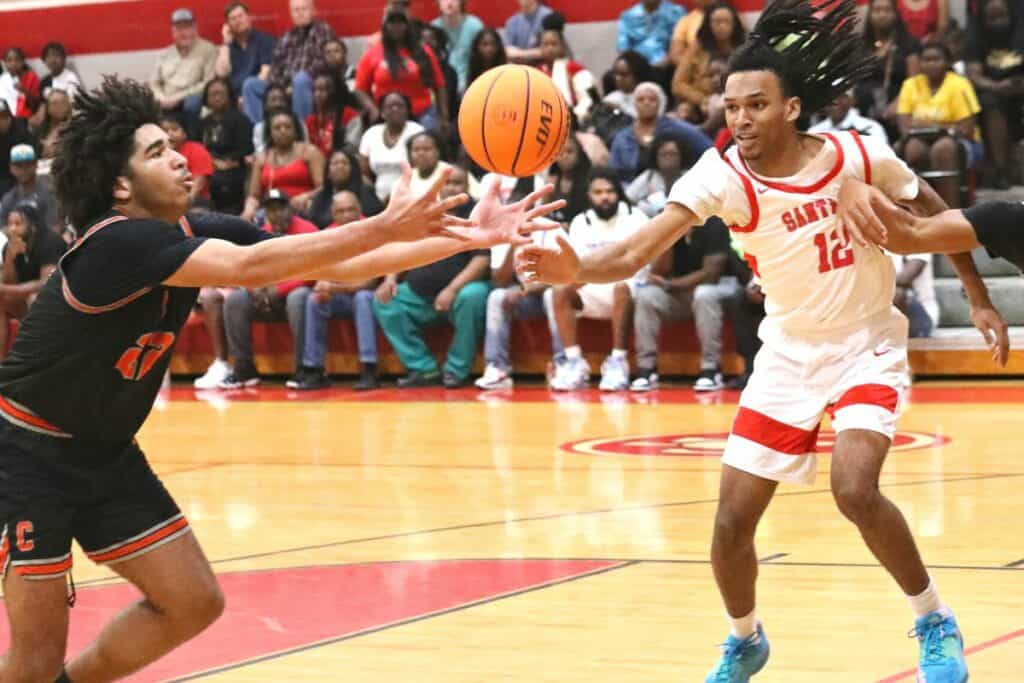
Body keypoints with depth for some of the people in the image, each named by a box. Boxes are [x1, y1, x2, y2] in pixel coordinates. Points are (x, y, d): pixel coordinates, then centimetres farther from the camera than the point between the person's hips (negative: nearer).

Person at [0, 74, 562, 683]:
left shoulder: (199, 234, -3)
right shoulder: (119, 241, -26)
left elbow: (339, 266, -5)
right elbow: (249, 267, -40)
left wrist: (468, 238, -14)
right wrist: (384, 227, -44)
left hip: (104, 452, 8)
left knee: (194, 603, 5)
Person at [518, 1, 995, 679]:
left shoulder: (859, 154, -17)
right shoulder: (723, 176, -18)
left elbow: (934, 214, 3)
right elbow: (639, 250, -32)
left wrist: (980, 296, 7)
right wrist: (577, 269, -51)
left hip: (867, 347, -2)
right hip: (789, 355, 2)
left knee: (855, 489, -25)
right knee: (732, 520, -2)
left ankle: (937, 624, -1)